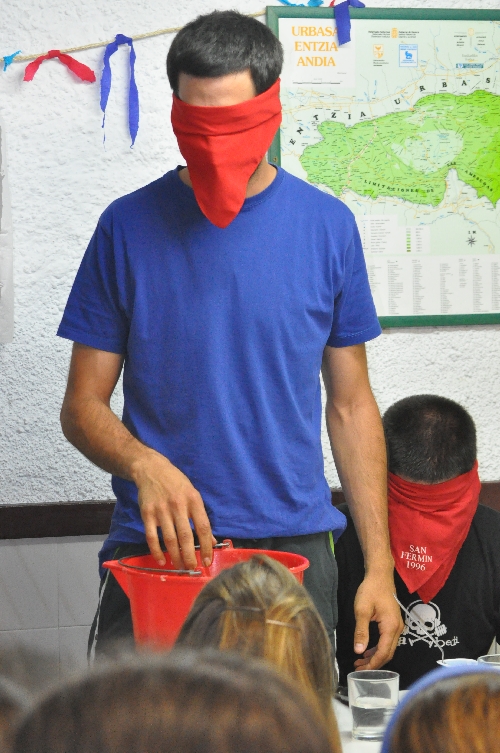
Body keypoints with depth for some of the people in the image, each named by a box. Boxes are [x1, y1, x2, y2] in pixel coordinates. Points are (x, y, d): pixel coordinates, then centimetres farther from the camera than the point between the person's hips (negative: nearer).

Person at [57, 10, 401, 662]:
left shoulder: (326, 226, 4)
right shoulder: (129, 227, 1)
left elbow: (351, 405, 8)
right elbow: (83, 405, 3)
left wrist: (379, 567, 3)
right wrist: (143, 464, -19)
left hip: (294, 550, 1)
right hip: (154, 552, -1)